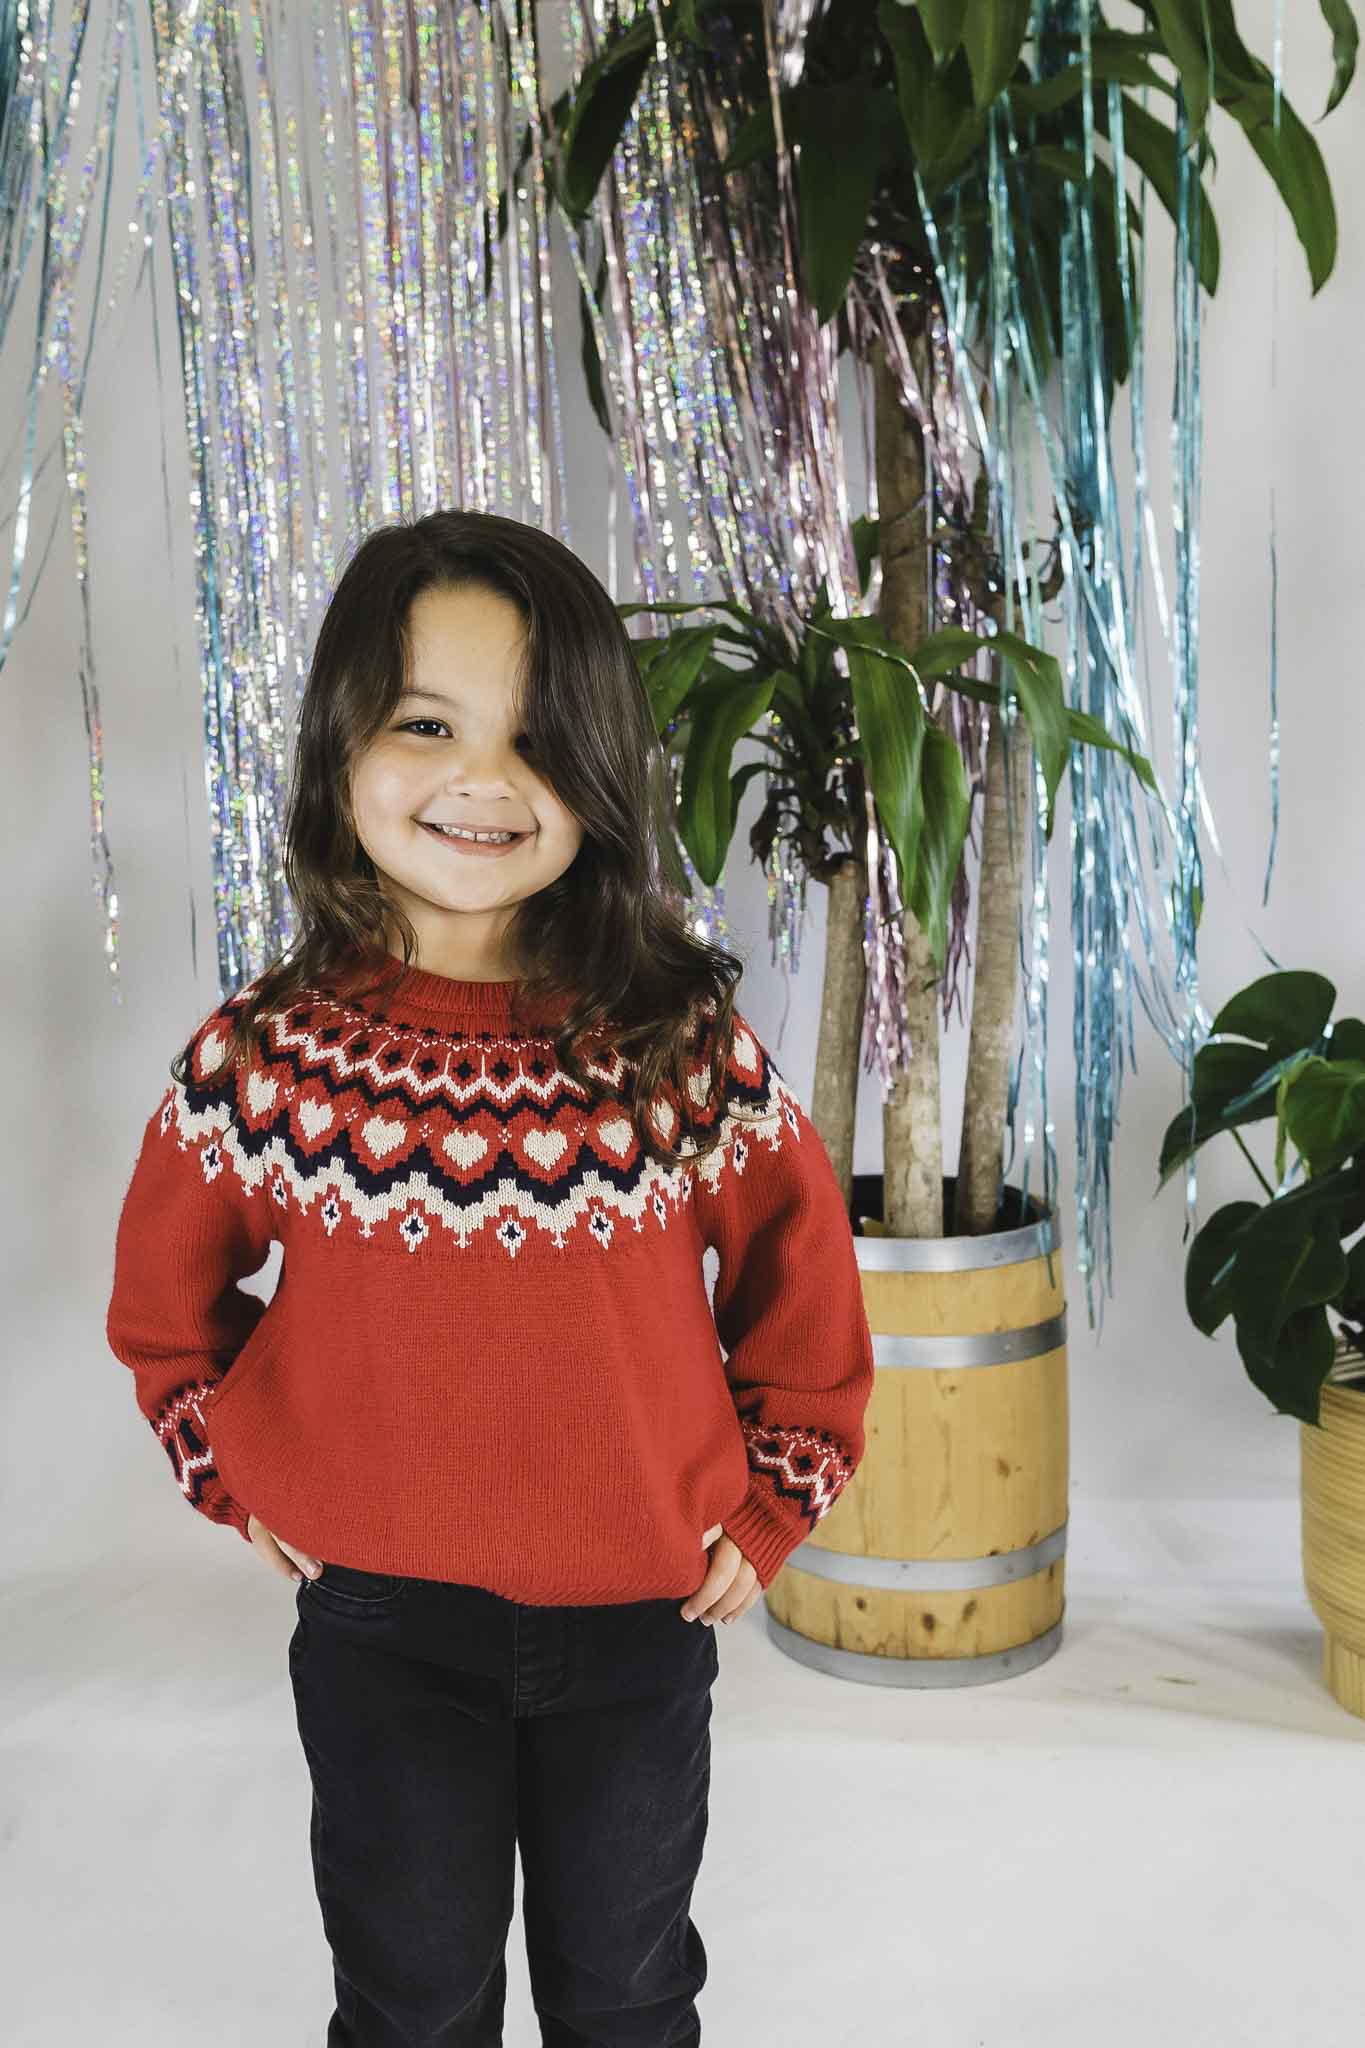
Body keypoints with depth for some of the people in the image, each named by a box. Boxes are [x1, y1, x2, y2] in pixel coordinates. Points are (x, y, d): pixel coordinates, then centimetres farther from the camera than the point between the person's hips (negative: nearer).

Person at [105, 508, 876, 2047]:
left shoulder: (686, 1046, -11)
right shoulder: (265, 1057, -12)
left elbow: (800, 1280, 2)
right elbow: (166, 1305, 5)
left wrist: (769, 1508, 1)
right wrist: (240, 1481, 0)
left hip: (642, 1615, 1)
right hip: (382, 1623, 0)